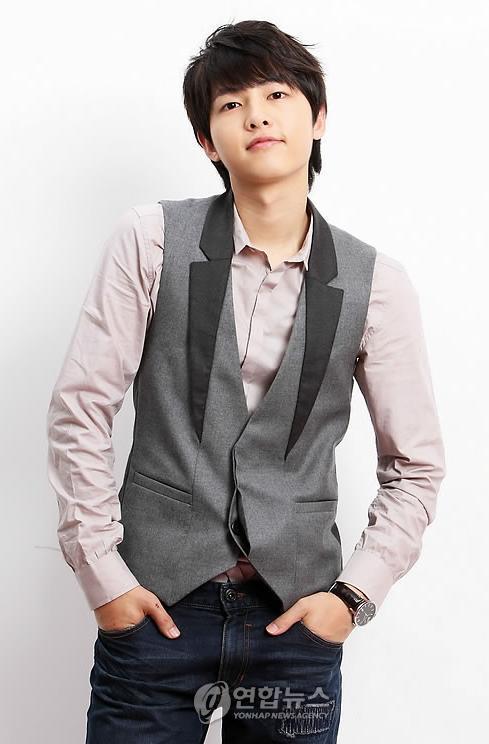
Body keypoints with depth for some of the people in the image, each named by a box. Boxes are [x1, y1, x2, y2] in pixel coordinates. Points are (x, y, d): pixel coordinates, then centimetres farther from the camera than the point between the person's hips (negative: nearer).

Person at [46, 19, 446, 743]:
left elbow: (417, 465, 5)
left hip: (297, 612, 1)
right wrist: (101, 573, -4)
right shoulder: (152, 240, -5)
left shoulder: (377, 284, -3)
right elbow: (80, 410, -3)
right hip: (156, 603, 0)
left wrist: (355, 594, -2)